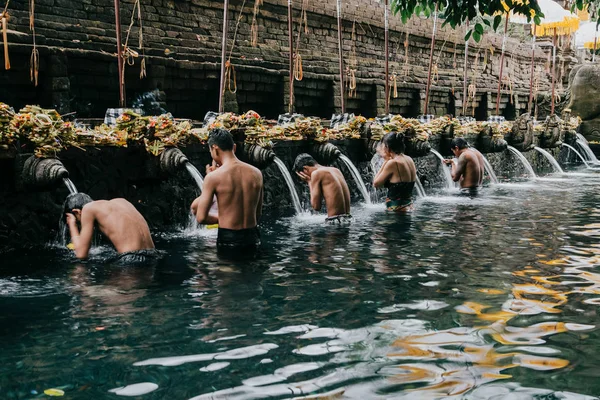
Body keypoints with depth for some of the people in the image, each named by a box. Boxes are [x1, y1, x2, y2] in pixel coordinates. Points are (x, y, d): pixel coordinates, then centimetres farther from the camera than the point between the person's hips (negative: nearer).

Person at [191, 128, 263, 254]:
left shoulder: (213, 177, -11)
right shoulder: (256, 173, 2)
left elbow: (201, 218, -10)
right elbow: (258, 213, 9)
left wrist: (220, 218, 6)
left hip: (227, 241, -5)